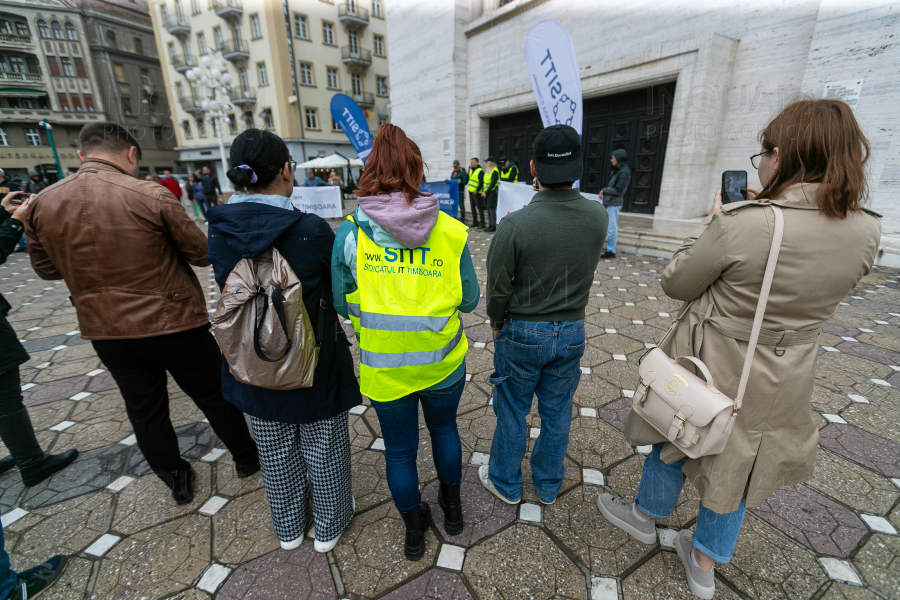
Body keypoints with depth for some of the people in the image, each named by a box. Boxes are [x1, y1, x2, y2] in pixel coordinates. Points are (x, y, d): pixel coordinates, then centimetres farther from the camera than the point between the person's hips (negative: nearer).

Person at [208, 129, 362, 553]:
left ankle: (288, 527, 50)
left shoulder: (220, 229, -10)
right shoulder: (311, 230, -24)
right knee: (324, 448, 20)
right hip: (314, 363, -4)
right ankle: (329, 525, 44)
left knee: (275, 451, 26)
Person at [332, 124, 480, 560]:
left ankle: (415, 531, 45)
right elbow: (469, 299, -4)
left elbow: (341, 303, -4)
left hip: (384, 369, -1)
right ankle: (452, 508, 52)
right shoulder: (450, 231, -11)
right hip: (443, 363, 1)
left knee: (399, 449, 21)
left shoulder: (350, 232, -13)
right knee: (444, 429, 29)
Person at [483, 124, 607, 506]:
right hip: (572, 331, 4)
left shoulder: (515, 225, -23)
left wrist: (496, 323, 3)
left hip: (522, 332, -4)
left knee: (512, 412, 16)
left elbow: (498, 289, -16)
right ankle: (548, 485, 41)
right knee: (557, 412, 20)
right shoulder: (598, 217, -9)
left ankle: (505, 483, 38)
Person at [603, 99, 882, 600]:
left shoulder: (738, 223, -28)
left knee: (677, 435, 23)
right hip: (785, 382, 5)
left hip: (714, 367, -5)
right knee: (734, 466, 24)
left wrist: (715, 220, -4)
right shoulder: (868, 230, -9)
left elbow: (675, 283, -15)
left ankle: (646, 514, 50)